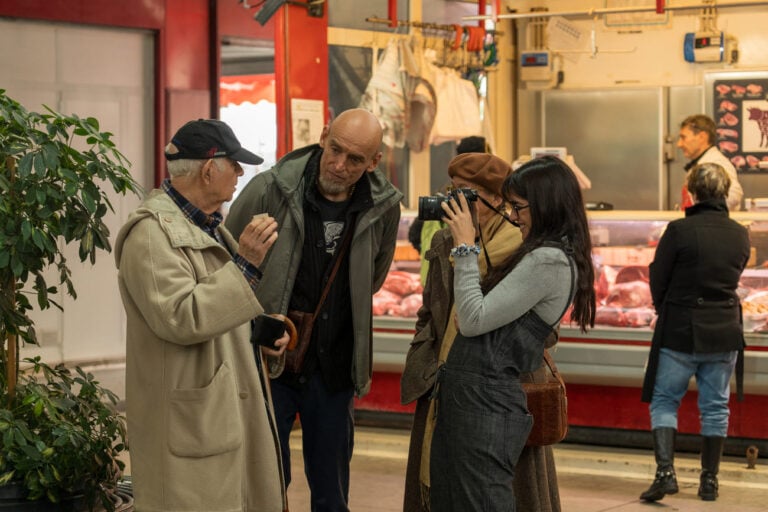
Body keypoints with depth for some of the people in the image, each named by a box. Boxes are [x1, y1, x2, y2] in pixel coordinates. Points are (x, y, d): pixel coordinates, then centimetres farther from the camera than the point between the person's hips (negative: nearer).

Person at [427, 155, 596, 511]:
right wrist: (464, 246, 14)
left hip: (484, 402, -10)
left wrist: (465, 247, -10)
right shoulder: (538, 255, 15)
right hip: (462, 394, 10)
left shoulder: (549, 262, -16)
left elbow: (473, 321, -18)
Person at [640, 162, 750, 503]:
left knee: (664, 401, 7)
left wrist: (665, 310, 12)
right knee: (715, 407, 12)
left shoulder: (679, 230, -14)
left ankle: (665, 471, -8)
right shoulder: (740, 235, 0)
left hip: (680, 331, -4)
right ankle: (709, 481, 15)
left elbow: (657, 279, -6)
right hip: (725, 332, 4)